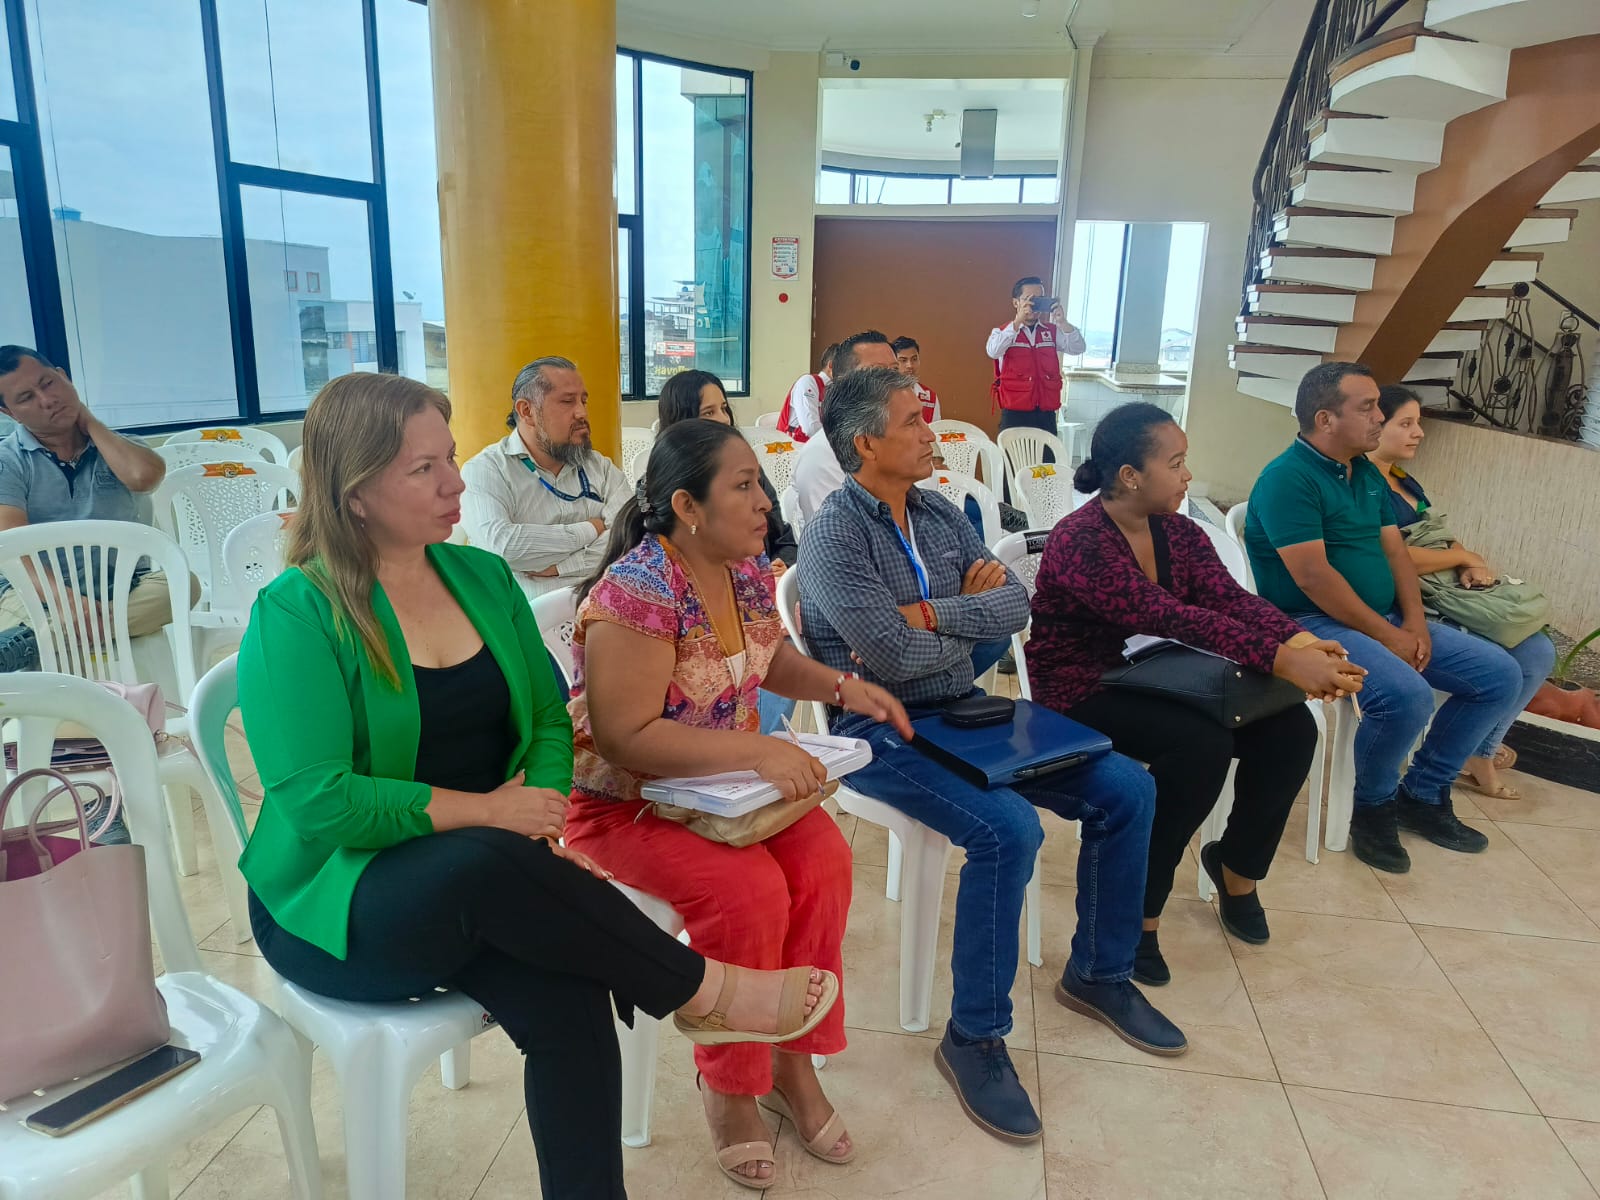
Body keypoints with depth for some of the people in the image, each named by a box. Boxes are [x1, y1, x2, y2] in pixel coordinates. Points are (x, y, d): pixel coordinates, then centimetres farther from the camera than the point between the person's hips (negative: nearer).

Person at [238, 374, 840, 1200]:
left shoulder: (483, 576, 6)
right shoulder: (296, 614, -12)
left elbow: (548, 717, 7)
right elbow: (316, 800, -19)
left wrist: (544, 808, -13)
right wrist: (482, 810, -20)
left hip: (482, 882, 4)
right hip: (340, 901, -4)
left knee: (567, 1000, -27)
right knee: (494, 863, -36)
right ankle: (702, 991, -16)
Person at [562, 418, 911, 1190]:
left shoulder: (749, 570, 0)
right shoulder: (635, 593, -25)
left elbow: (772, 661, 16)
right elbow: (626, 737, -27)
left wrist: (841, 686, -2)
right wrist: (757, 751, -33)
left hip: (727, 784, 7)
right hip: (624, 802, -7)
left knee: (823, 859, -16)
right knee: (748, 889, -27)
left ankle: (792, 1061, 4)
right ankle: (727, 1087, 1)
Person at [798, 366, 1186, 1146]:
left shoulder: (939, 513, 8)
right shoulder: (835, 537, -14)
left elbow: (1014, 606, 0)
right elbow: (895, 657, -23)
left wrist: (927, 617, -15)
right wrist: (969, 618, -5)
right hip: (879, 730, -7)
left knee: (1126, 789, -1)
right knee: (1007, 828, -30)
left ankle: (1098, 973, 19)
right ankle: (974, 1036, -10)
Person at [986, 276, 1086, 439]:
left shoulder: (1052, 331, 11)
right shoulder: (1003, 332, 1)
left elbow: (1078, 348, -1)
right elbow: (993, 351, -20)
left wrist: (1062, 322, -16)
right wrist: (1018, 321, -26)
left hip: (1046, 413, 4)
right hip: (1015, 413, -3)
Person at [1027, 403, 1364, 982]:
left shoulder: (1179, 533, 4)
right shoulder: (1078, 542, -21)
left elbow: (1231, 598, -10)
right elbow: (1166, 617, -32)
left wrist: (1302, 642, -30)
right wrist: (1280, 660, -38)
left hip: (1154, 680, 8)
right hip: (1083, 694, -7)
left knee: (1290, 728, -10)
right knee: (1202, 742, -31)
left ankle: (1237, 865, 16)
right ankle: (1139, 914, -14)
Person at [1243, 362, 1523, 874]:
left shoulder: (1367, 473, 13)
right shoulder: (1287, 478, -16)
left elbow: (1395, 550, 11)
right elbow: (1313, 577, -22)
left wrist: (1413, 622, -5)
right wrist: (1386, 635, -18)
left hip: (1386, 620, 9)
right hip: (1314, 623, -9)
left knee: (1500, 675, 3)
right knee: (1407, 695, -32)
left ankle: (1423, 793, 14)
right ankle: (1374, 805, -3)